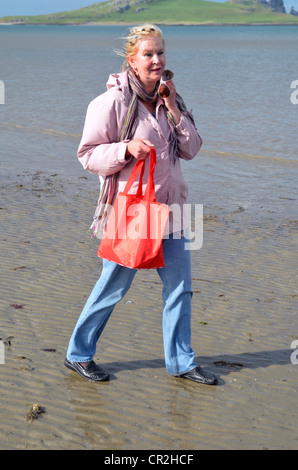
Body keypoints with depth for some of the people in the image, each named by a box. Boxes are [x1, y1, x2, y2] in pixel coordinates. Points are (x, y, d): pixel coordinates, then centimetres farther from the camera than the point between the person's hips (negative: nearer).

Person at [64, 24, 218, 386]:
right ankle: (78, 353, 22)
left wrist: (174, 110, -6)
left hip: (169, 207, 6)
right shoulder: (112, 101, -11)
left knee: (180, 285, 8)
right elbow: (88, 155, -11)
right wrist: (126, 148, -26)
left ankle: (180, 361, 22)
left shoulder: (170, 100, 9)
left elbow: (191, 150, 7)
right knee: (113, 286, 3)